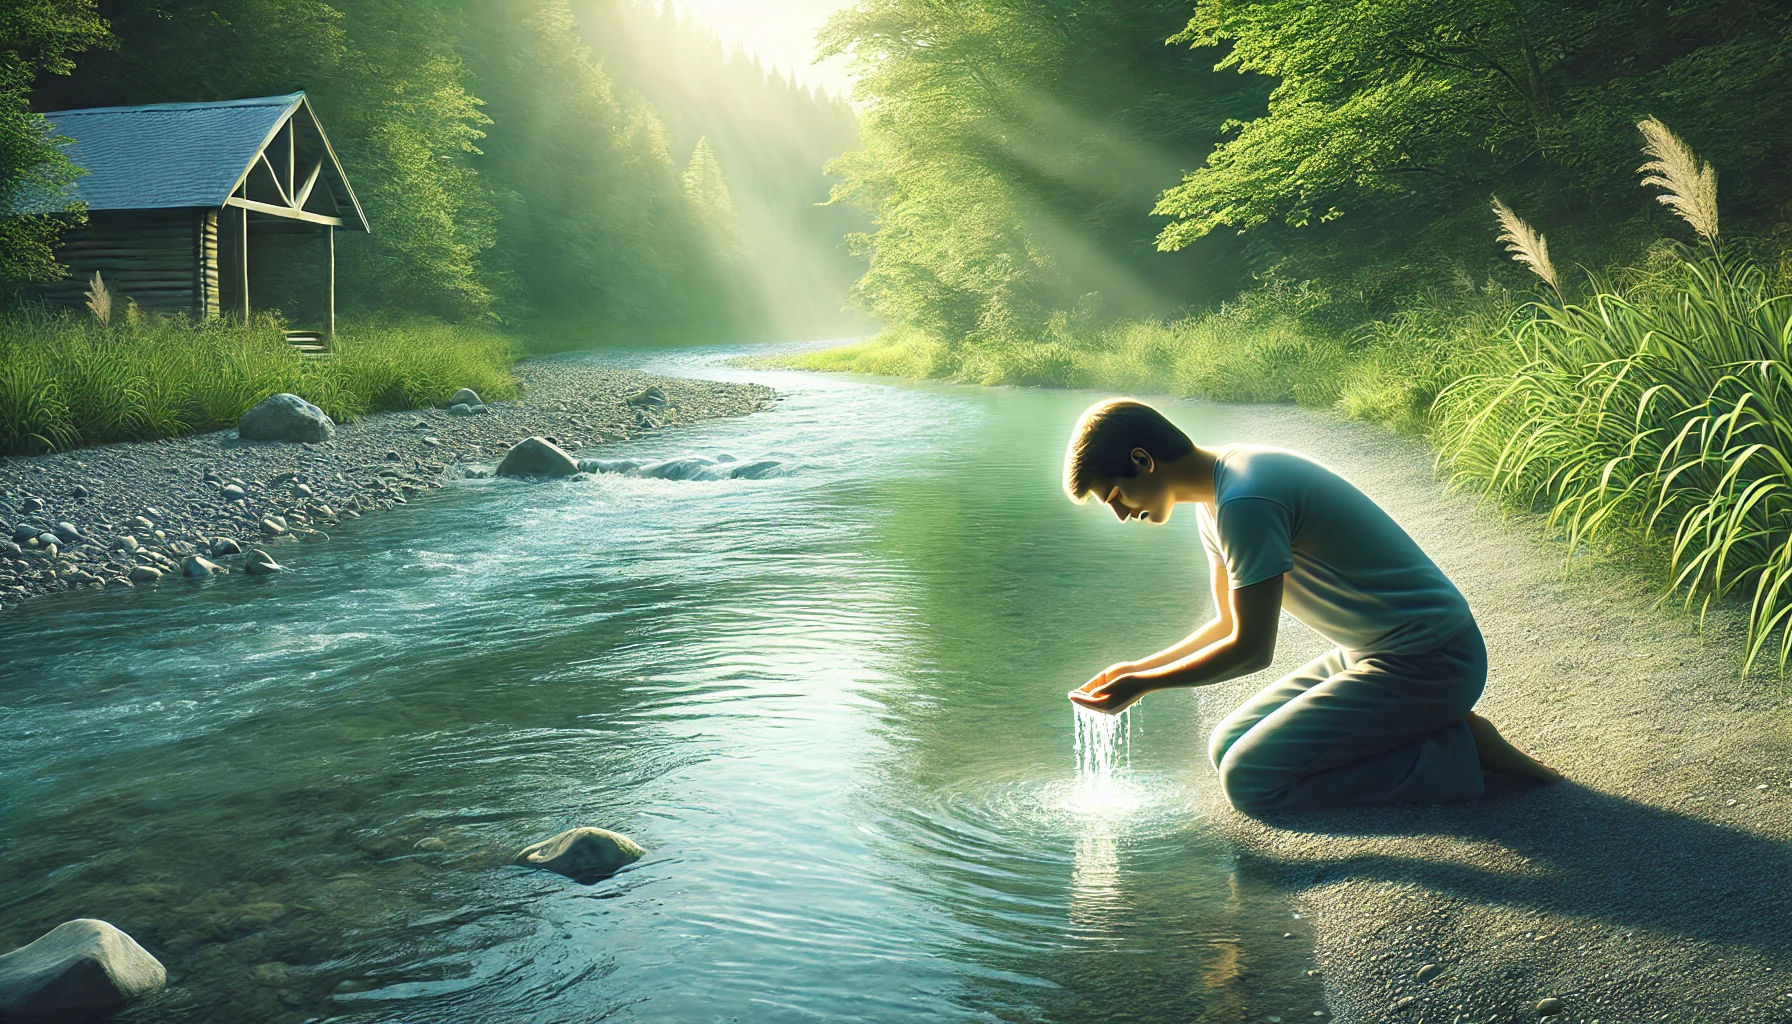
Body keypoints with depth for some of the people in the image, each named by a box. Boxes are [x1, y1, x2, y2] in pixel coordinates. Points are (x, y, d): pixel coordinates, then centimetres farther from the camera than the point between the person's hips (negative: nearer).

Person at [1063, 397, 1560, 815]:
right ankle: (1429, 724, 9)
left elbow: (1251, 650, -19)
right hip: (1373, 651, 10)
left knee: (1249, 779, -14)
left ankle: (1454, 755, -6)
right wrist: (1139, 668, 8)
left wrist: (1143, 684, -8)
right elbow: (1229, 625, 17)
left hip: (1426, 664, -10)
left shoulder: (1244, 501, -24)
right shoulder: (1217, 497, 8)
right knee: (1227, 745, 9)